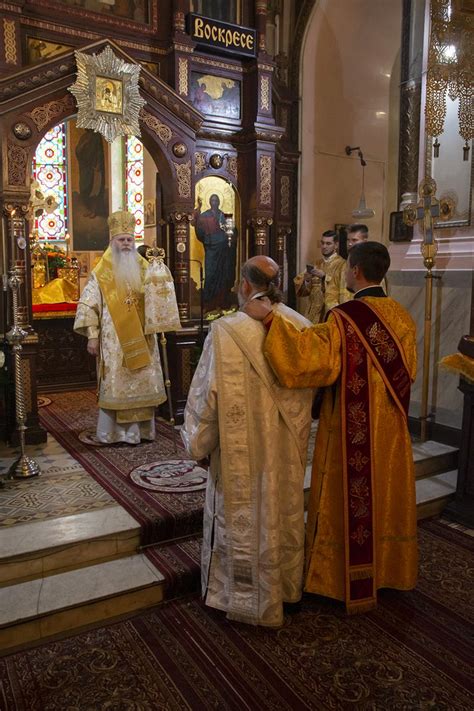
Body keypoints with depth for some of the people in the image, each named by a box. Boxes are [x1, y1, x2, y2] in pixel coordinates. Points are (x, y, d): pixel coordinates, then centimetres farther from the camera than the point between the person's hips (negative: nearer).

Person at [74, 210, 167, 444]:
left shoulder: (144, 268, 8)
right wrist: (92, 335, -10)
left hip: (141, 339, 4)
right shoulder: (101, 272, -3)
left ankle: (141, 428, 19)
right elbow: (87, 304, -5)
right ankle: (114, 431, 11)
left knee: (143, 383, 7)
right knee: (115, 384, 0)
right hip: (114, 340, -4)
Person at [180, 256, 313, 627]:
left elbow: (208, 394, -14)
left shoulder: (227, 330, -20)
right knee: (285, 512, 21)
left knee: (246, 516, 12)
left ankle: (249, 597, 29)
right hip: (289, 446, 5)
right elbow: (311, 385, 4)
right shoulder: (302, 326, -6)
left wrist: (198, 442, 0)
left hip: (244, 447, -4)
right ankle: (286, 587, 40)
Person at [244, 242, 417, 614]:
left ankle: (351, 580, 23)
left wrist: (270, 317, -28)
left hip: (353, 429, -6)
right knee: (387, 495, 19)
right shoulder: (402, 316, 1)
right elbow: (408, 371, 10)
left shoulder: (346, 318, -20)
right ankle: (388, 567, 36)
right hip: (391, 429, 6)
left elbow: (310, 351, -32)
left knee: (352, 499, 8)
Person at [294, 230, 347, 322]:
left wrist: (325, 277, -19)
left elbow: (343, 288, -14)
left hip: (332, 312, -5)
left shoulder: (342, 264, -3)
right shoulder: (316, 264, 13)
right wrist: (306, 281, -13)